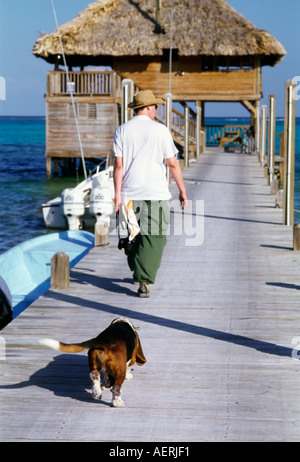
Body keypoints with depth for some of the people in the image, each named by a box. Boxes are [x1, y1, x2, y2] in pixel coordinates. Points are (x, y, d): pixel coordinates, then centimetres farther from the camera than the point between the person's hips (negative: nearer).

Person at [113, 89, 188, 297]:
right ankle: (144, 281, -13)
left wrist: (117, 193, 0)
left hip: (130, 193, 3)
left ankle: (139, 272, 31)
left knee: (133, 234, 17)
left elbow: (119, 165, -2)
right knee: (153, 237, -3)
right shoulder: (160, 130, -2)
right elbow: (173, 163, -2)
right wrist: (183, 191, 6)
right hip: (156, 192, -3)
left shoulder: (122, 130, 4)